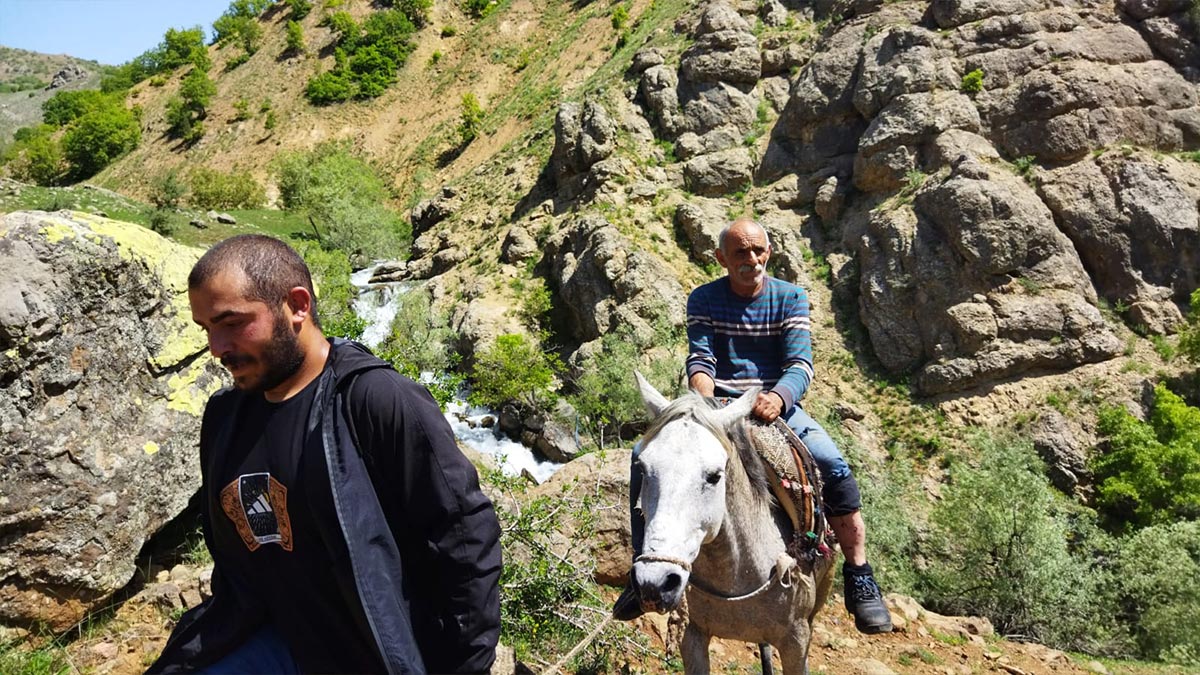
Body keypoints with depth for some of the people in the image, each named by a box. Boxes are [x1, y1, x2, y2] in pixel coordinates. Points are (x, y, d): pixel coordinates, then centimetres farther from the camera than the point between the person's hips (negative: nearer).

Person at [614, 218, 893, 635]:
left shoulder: (790, 298, 3)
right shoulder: (703, 299, 5)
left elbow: (801, 364, -9)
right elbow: (700, 361, -6)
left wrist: (779, 396, -32)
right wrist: (706, 399, -29)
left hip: (776, 405, 0)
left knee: (834, 467, -26)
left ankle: (859, 578, -8)